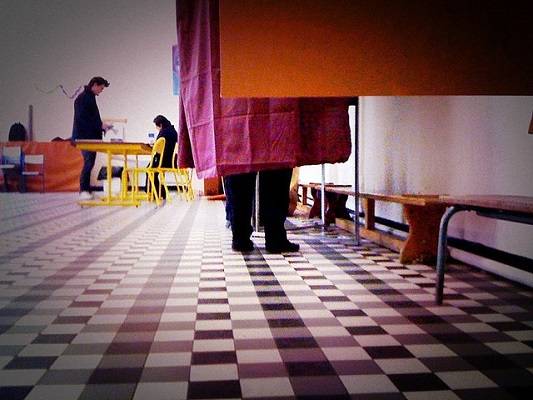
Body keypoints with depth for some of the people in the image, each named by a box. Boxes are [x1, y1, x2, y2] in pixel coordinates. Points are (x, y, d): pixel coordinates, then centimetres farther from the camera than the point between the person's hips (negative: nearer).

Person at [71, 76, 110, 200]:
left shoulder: (90, 97, 18)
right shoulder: (82, 98, -11)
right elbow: (82, 118, -20)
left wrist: (101, 126, 10)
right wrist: (100, 125, -19)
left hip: (91, 137, 10)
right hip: (84, 137, -10)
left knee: (90, 162, 9)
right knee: (88, 162, -12)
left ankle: (87, 190, 14)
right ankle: (83, 191, -8)